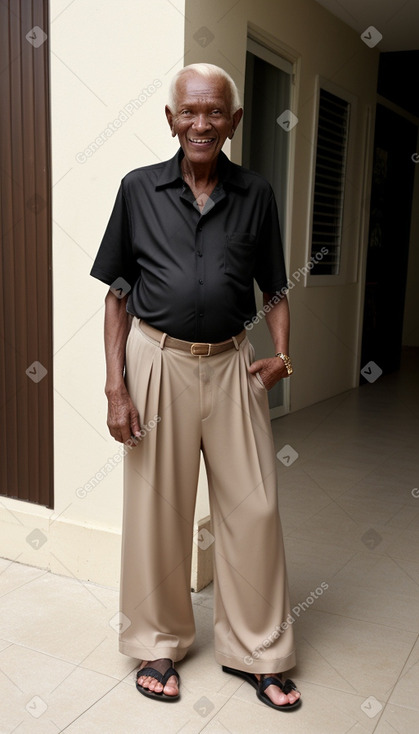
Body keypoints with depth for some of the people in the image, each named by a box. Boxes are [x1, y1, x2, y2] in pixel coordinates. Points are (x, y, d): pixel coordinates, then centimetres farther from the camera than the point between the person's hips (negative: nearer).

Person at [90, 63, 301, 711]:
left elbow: (275, 289, 12)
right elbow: (118, 293, 2)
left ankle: (255, 650, 26)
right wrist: (115, 385, -5)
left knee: (254, 506, 5)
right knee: (157, 507, 9)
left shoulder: (256, 195, 5)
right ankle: (160, 644, 30)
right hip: (157, 360, -1)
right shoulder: (140, 189, 1)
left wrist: (284, 353, -5)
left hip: (232, 364, 2)